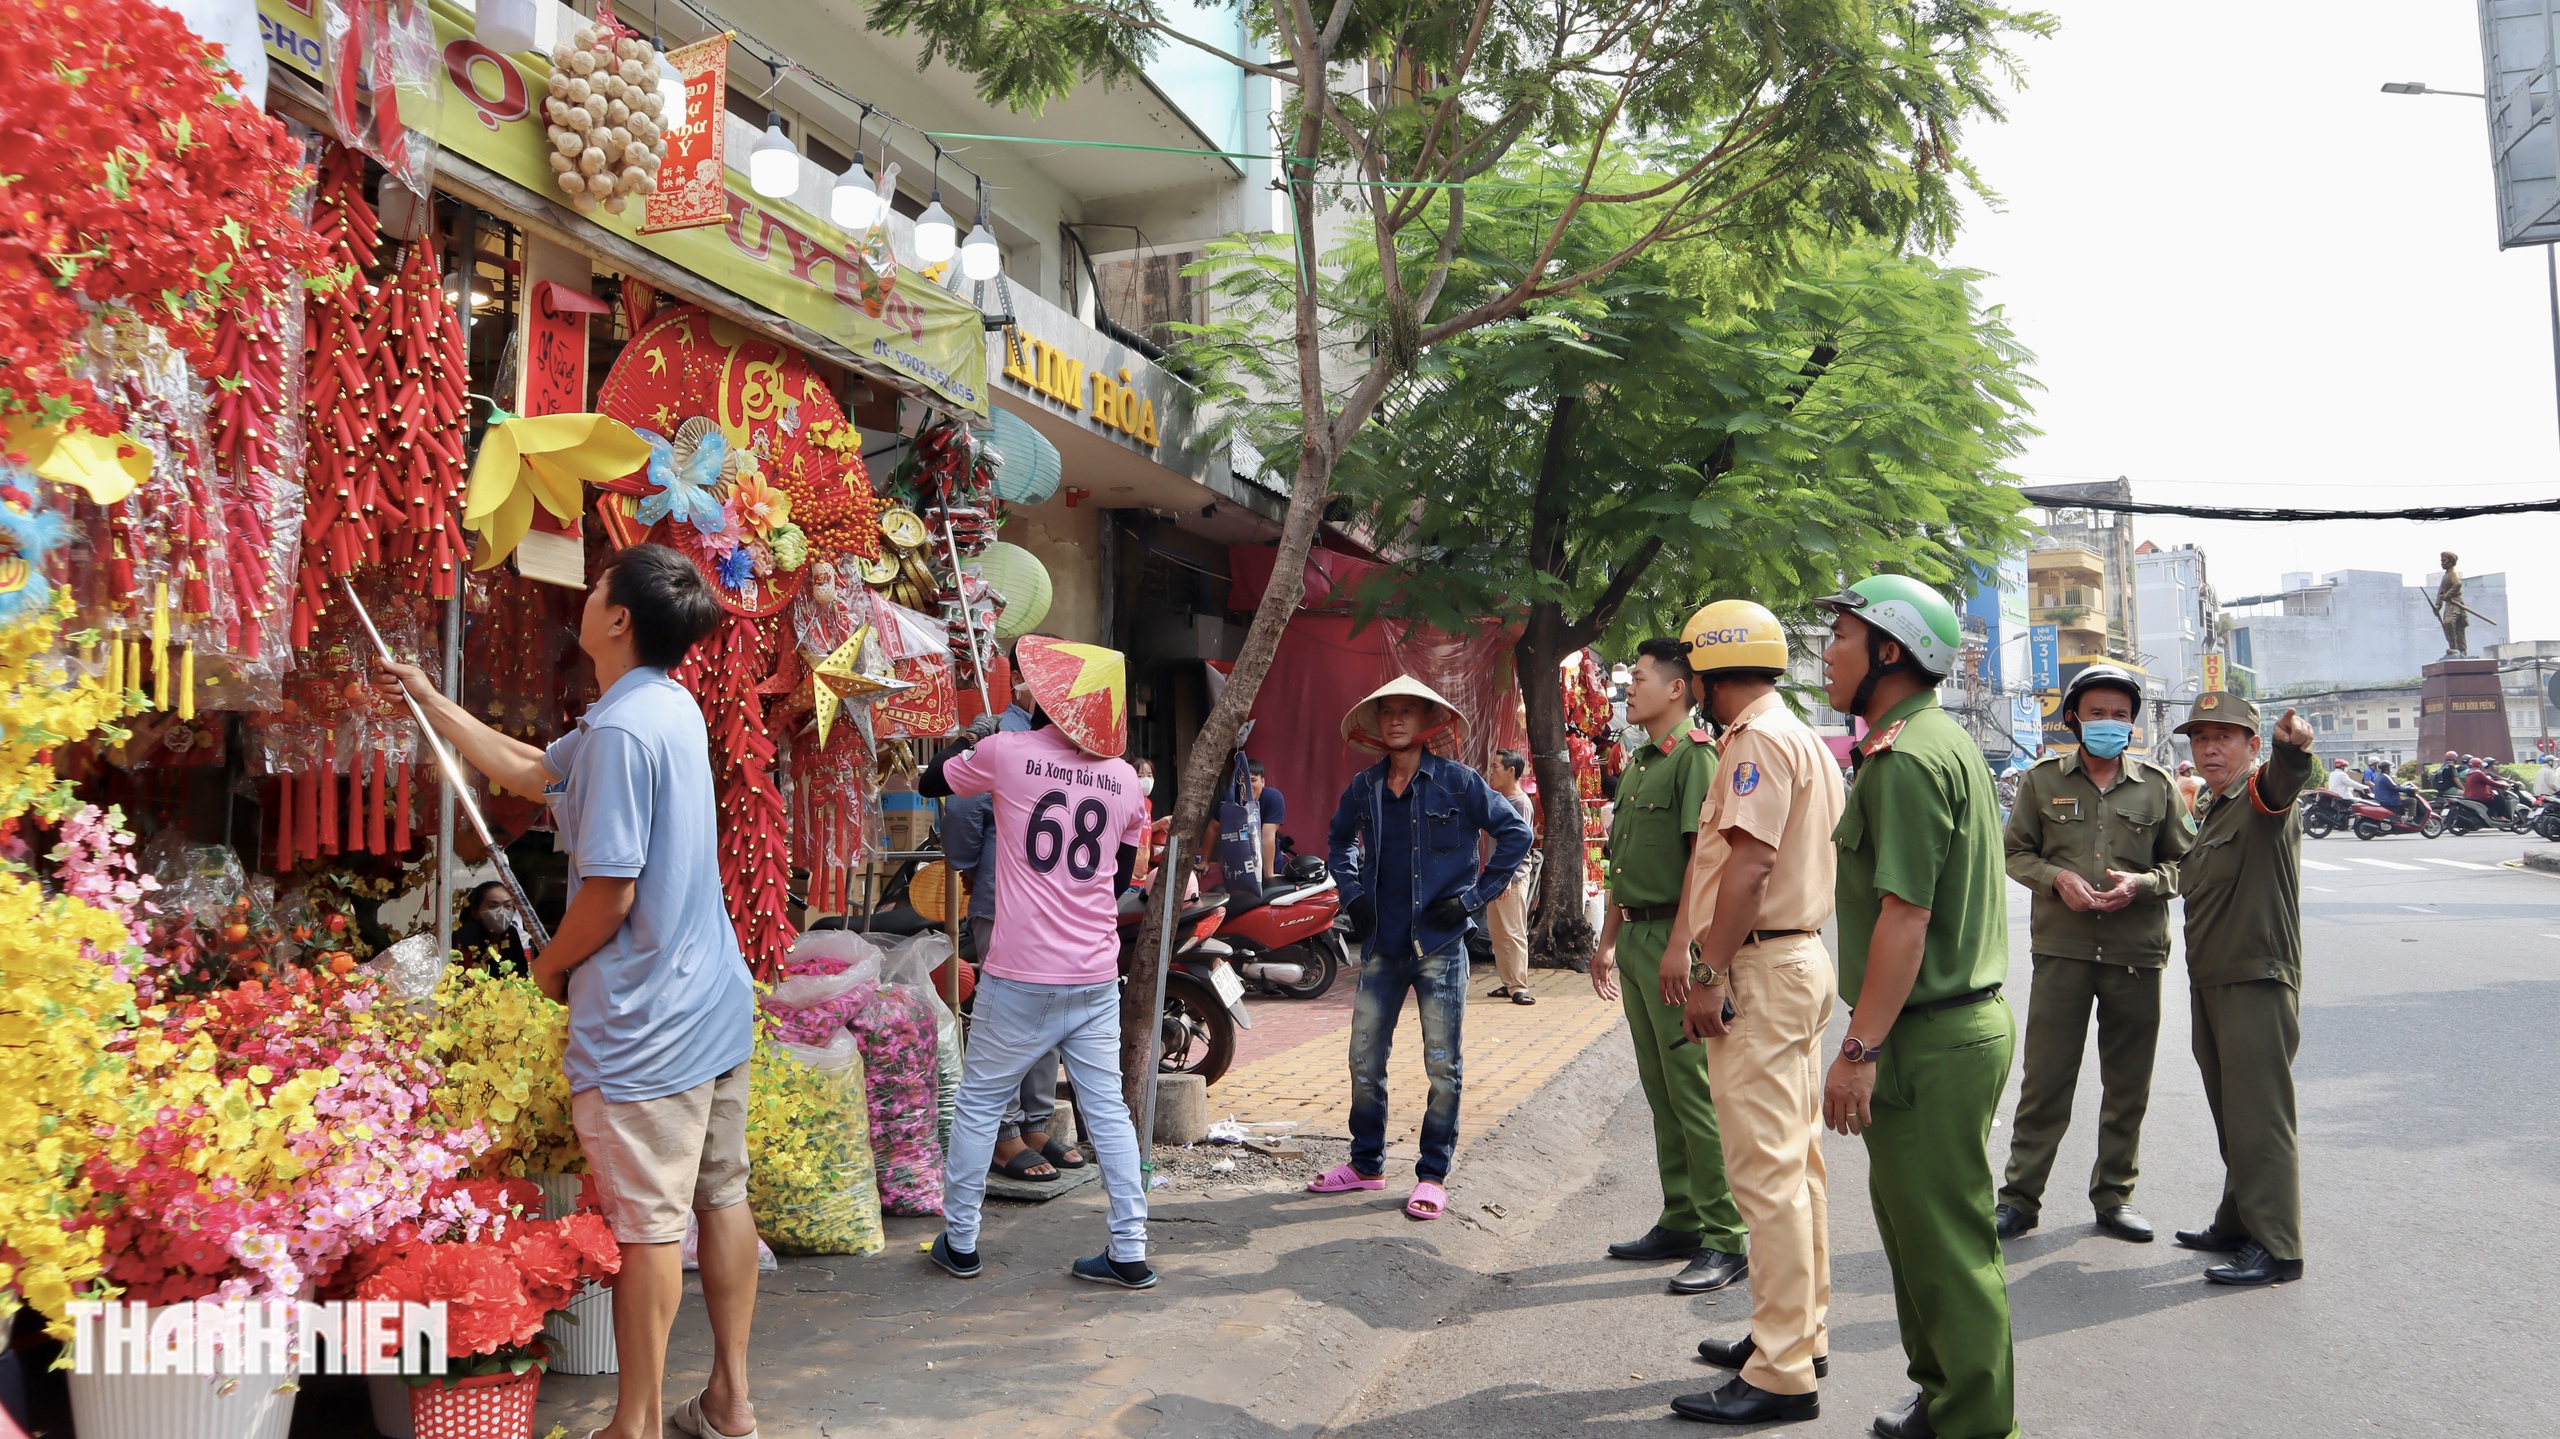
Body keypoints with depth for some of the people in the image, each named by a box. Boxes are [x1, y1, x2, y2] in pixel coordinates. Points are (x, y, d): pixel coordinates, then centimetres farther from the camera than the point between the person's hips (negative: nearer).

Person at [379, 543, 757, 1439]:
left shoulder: (620, 729, -19)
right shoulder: (670, 708, 11)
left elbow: (608, 893, -20)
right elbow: (531, 772, 23)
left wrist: (552, 964, -1)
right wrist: (430, 702, 30)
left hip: (646, 1026, -9)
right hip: (717, 1004, 9)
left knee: (647, 1225, 1)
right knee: (721, 1198, 14)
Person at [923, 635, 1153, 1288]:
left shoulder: (1006, 752, -7)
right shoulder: (1126, 779, 4)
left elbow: (930, 783, 12)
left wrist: (959, 748, 32)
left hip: (1020, 978, -3)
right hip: (1097, 977, 3)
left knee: (979, 1105, 11)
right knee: (1107, 1111, 9)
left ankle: (959, 1242, 20)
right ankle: (1129, 1252, 10)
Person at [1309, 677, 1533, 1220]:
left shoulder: (1457, 781, -5)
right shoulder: (1364, 787, 8)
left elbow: (1516, 832, -2)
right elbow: (1339, 837, 26)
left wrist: (1474, 895, -6)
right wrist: (1351, 892, 13)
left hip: (1439, 944, -4)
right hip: (1382, 944, 4)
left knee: (1443, 1064, 2)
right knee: (1364, 1059, 9)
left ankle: (1433, 1175, 13)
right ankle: (1366, 1163, 24)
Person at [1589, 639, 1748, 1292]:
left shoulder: (1696, 756, -10)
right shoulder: (1635, 766, 18)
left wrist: (1679, 945, -24)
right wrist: (1608, 942, 21)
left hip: (1675, 937, -9)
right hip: (1636, 937, 9)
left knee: (1693, 1091, -7)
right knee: (1659, 1090, 13)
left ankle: (1725, 1240, -1)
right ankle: (1680, 1224, 22)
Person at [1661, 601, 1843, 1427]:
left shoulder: (1758, 740, -13)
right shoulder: (1803, 740, 18)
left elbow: (1749, 863, -22)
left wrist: (1710, 974, -21)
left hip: (1760, 969, -11)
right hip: (1801, 956, 11)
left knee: (1766, 1172, -8)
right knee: (1797, 1161, 15)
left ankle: (1782, 1375, -5)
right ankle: (1802, 1334, 25)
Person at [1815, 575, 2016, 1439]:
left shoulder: (1905, 759, -17)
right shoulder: (1943, 741, 16)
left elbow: (1905, 916, -23)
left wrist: (1860, 1050, -21)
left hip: (1932, 1040, -11)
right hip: (1967, 1017, 11)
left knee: (1944, 1241, -1)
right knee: (1912, 1215, 19)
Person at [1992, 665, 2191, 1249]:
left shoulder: (2157, 786, 8)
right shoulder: (2043, 781, 6)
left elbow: (2183, 862, 10)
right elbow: (2015, 852, 10)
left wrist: (2141, 884, -9)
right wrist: (2056, 878, -9)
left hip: (2137, 953, 2)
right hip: (2061, 948, -1)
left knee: (2128, 1085, 9)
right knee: (2044, 1079, -1)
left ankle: (2114, 1195, 22)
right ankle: (2019, 1196, 8)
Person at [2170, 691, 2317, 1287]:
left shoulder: (2262, 793, -11)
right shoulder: (2211, 813, 18)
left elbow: (2280, 784, -36)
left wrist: (2292, 748, -59)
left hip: (2257, 981, -9)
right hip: (2210, 983, 9)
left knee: (2258, 1115, -7)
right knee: (2230, 1114, 17)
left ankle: (2275, 1246, -1)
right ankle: (2237, 1224, 29)